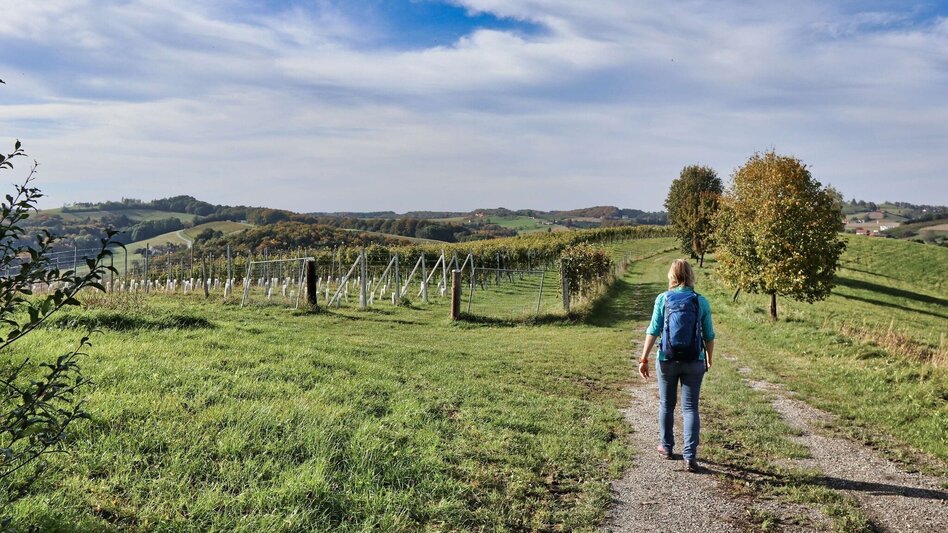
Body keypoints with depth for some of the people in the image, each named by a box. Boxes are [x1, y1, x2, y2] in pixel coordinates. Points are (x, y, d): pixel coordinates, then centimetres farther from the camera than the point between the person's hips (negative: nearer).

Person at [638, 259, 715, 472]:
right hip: (694, 362, 0)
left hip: (668, 360, 0)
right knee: (690, 408, 7)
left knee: (666, 405, 17)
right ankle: (690, 456, 0)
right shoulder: (701, 301, -3)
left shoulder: (662, 299, -6)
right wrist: (709, 359, 17)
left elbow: (653, 331, -8)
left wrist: (643, 359, -3)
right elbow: (709, 336, 1)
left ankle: (666, 447, 31)